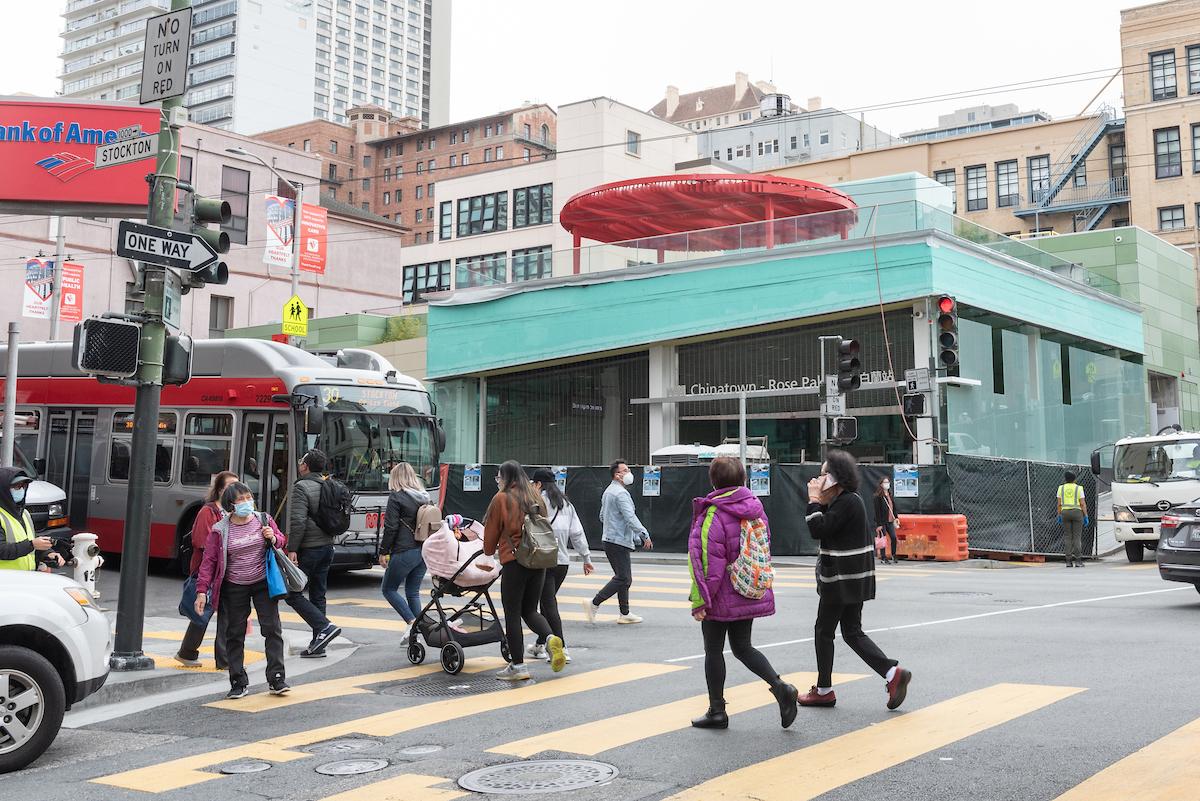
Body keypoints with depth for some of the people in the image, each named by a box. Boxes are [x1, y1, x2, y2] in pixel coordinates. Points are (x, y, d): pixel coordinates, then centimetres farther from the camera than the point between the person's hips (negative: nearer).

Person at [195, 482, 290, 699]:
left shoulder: (264, 520, 1)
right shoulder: (220, 530, -6)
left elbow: (282, 542, 14)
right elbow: (209, 561, -4)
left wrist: (273, 539, -10)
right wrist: (202, 591, -10)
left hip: (263, 584, 1)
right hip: (234, 588, -1)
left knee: (272, 629, -4)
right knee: (235, 634, 4)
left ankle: (276, 679, 2)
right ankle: (239, 683, 14)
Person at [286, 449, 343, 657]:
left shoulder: (301, 487, -13)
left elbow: (298, 521, -21)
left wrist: (292, 549, -18)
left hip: (308, 548, -8)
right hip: (327, 546, 8)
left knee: (292, 593, -1)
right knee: (318, 595, 12)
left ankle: (324, 627, -14)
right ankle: (318, 644, 12)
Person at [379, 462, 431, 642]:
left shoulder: (396, 497, -8)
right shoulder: (424, 497, 12)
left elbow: (391, 527, -12)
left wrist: (383, 551, -4)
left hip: (404, 551, -7)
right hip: (424, 550, 7)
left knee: (389, 589, 7)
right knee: (413, 592, 13)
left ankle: (412, 622, -7)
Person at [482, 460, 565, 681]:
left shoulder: (501, 498, -3)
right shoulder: (534, 497, 12)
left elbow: (491, 532, 4)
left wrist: (489, 551, 23)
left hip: (514, 561, -6)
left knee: (512, 614, 2)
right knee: (530, 610, 17)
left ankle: (518, 665, 3)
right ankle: (550, 638, -9)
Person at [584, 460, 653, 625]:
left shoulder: (608, 492, 17)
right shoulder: (621, 493, -14)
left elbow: (602, 517, 26)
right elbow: (630, 517, -24)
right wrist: (645, 535, -25)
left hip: (609, 539, 10)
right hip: (619, 542, -10)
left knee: (624, 578, 13)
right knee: (622, 579, -9)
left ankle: (625, 613, 15)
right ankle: (594, 604, -10)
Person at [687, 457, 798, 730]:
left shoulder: (713, 514, -17)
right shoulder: (755, 507, 6)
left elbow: (708, 562, -19)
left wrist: (700, 601, -14)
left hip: (721, 596, -7)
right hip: (750, 594, 7)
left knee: (713, 650, 7)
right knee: (742, 647, 16)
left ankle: (717, 711, 14)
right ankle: (780, 687, -3)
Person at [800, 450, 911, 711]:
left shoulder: (847, 502, -18)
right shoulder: (846, 500, 14)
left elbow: (818, 530, -23)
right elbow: (824, 529, 16)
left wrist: (814, 501, -13)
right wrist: (820, 502, 4)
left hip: (841, 580, -10)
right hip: (854, 579, 10)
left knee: (824, 630, 4)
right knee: (852, 633, 12)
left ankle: (824, 691, 14)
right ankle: (893, 674, 0)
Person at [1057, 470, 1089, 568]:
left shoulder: (1061, 488, 4)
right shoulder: (1079, 488, -1)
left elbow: (1059, 504, 3)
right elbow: (1083, 504, -5)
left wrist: (1059, 515, 10)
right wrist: (1086, 516, -1)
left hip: (1065, 512, 2)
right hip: (1077, 512, -2)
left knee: (1067, 537, 4)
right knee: (1077, 536, 1)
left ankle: (1069, 561, -1)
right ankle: (1078, 560, -4)